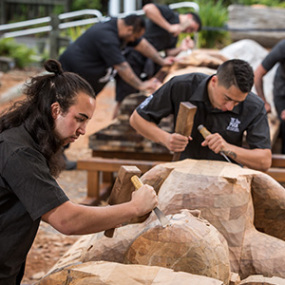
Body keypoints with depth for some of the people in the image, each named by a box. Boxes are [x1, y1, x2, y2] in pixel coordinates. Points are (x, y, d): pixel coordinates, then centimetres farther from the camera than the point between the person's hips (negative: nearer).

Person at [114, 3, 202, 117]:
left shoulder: (175, 36, 18)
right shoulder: (170, 14, -8)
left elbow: (169, 53, 10)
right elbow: (148, 9, -26)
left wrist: (181, 48, -10)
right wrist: (169, 27, -23)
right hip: (133, 55, -9)